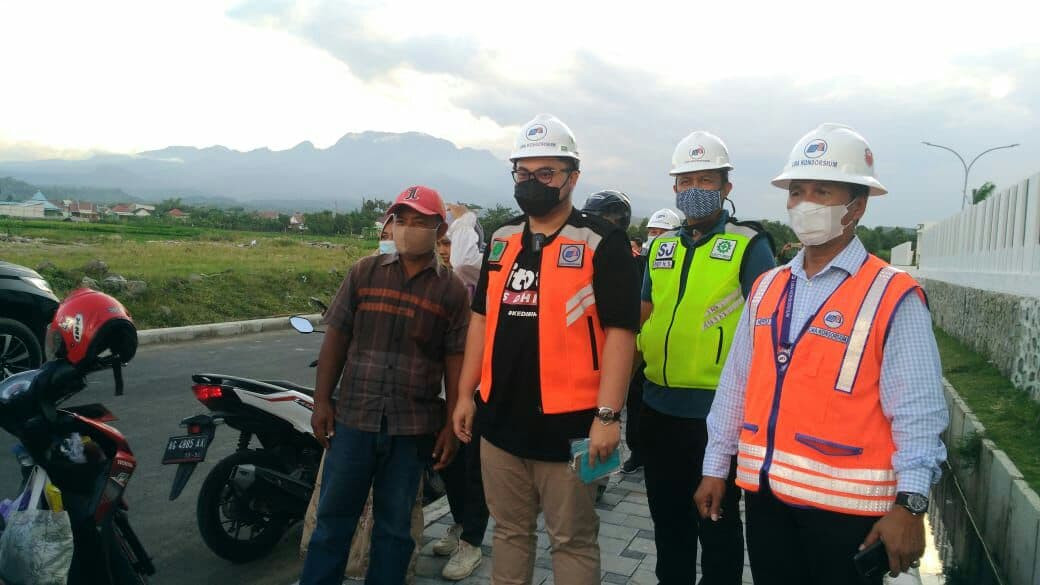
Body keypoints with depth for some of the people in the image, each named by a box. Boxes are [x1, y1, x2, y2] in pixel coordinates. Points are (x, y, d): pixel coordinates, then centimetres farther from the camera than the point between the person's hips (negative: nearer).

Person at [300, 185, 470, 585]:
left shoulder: (452, 290, 0)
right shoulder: (364, 272, 3)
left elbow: (455, 361, 1)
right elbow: (336, 338, 4)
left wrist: (451, 425, -1)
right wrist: (321, 401, 0)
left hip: (413, 427, -1)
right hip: (353, 418, 1)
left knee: (394, 525, 13)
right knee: (333, 517, 11)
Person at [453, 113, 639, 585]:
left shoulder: (601, 243, -8)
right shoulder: (501, 240, 11)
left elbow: (619, 331, -12)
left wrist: (607, 415, -17)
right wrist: (466, 394, 12)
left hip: (567, 424, -5)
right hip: (500, 419, 6)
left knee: (573, 541, 8)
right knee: (509, 532, 19)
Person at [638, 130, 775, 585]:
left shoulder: (749, 245, -6)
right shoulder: (660, 247, 9)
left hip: (717, 410, -5)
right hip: (659, 405, 6)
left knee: (717, 521, 11)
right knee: (667, 514, 20)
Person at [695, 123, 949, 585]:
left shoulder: (894, 297, -9)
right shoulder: (766, 288, 7)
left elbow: (917, 413, -12)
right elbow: (736, 383, 8)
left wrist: (909, 504, -18)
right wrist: (715, 467, 9)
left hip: (845, 503, -4)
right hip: (765, 491, 5)